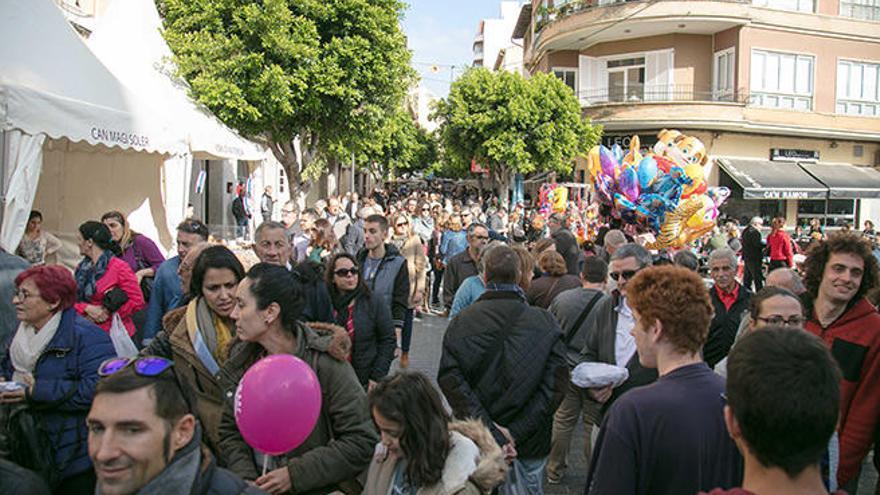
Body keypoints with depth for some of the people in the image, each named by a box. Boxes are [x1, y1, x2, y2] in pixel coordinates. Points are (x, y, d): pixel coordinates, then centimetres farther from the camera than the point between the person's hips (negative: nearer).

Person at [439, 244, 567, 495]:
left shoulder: (460, 322, -8)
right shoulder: (546, 323, -10)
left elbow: (451, 380, -16)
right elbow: (554, 385, -16)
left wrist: (491, 433, -18)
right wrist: (517, 432, -15)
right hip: (531, 444, -1)